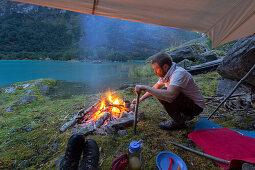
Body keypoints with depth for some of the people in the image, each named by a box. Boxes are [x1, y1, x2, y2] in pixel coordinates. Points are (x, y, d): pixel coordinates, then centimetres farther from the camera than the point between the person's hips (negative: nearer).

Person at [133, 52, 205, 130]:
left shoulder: (178, 73, -29)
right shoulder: (165, 74, -2)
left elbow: (169, 96, -44)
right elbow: (154, 88, 13)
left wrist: (145, 87, -36)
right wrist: (141, 99, 12)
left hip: (196, 106, -8)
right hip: (184, 101, 8)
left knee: (165, 96, -28)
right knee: (159, 93, 6)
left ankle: (178, 122, -4)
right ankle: (184, 115, 11)